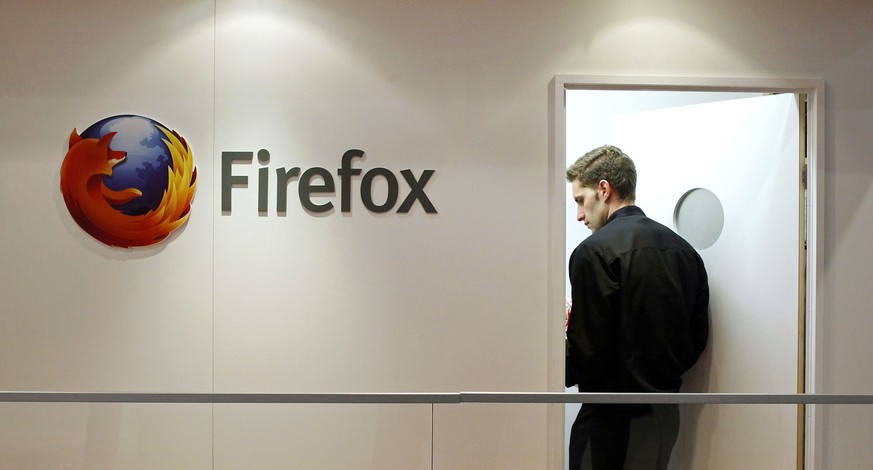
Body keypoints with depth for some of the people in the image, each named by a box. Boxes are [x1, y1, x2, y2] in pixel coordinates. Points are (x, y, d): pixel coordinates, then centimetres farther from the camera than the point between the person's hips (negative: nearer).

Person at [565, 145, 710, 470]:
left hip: (614, 419, -8)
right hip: (666, 413, 8)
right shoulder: (683, 248, 8)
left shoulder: (595, 252, -16)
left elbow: (588, 356, -18)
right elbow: (698, 337, 10)